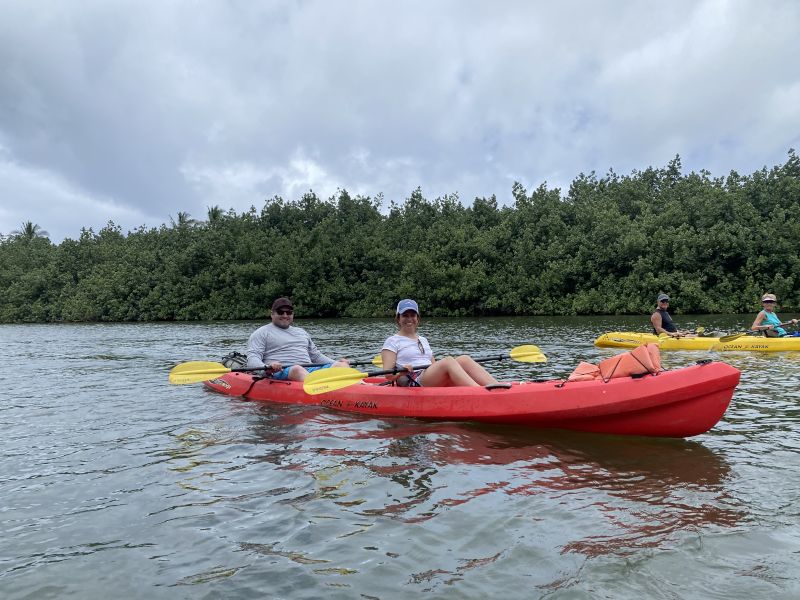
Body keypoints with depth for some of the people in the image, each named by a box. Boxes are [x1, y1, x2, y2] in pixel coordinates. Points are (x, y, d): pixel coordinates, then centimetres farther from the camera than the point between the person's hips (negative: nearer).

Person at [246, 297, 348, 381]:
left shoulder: (302, 332, 31)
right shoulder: (262, 333, 12)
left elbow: (316, 355, 35)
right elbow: (252, 358, -1)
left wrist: (336, 363, 17)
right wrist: (266, 367, -25)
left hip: (309, 370, 5)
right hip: (280, 373, -5)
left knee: (342, 365, -18)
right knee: (297, 369, -39)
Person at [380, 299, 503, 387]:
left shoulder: (423, 340, 27)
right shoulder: (392, 342, 7)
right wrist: (401, 372, -25)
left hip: (435, 383, 6)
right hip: (412, 384, -6)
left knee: (464, 359, -17)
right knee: (448, 361, -30)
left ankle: (496, 386, -33)